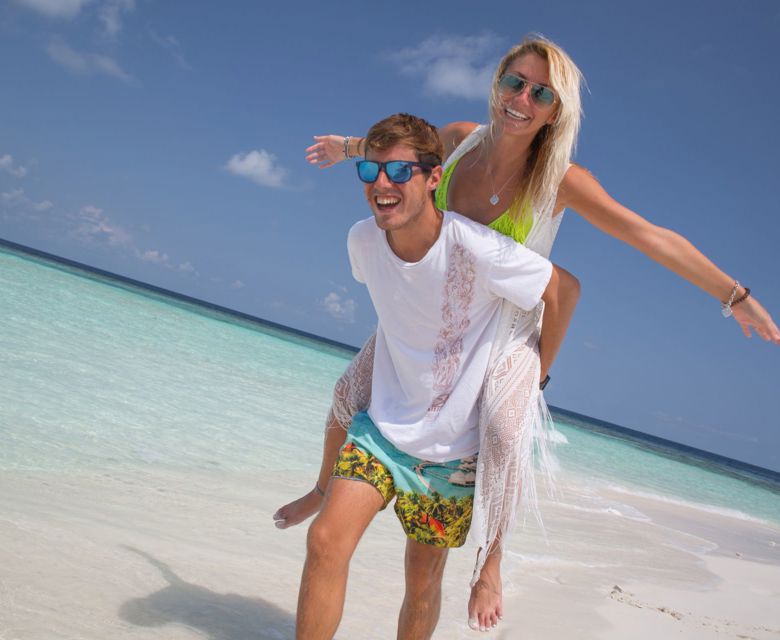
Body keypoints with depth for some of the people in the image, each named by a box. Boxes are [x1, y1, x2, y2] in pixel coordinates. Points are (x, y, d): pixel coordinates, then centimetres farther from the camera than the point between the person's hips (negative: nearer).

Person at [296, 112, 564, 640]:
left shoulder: (476, 249, -24)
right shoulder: (364, 240, -9)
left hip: (451, 447, -3)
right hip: (383, 425, 3)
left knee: (422, 582, 10)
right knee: (326, 541, -14)